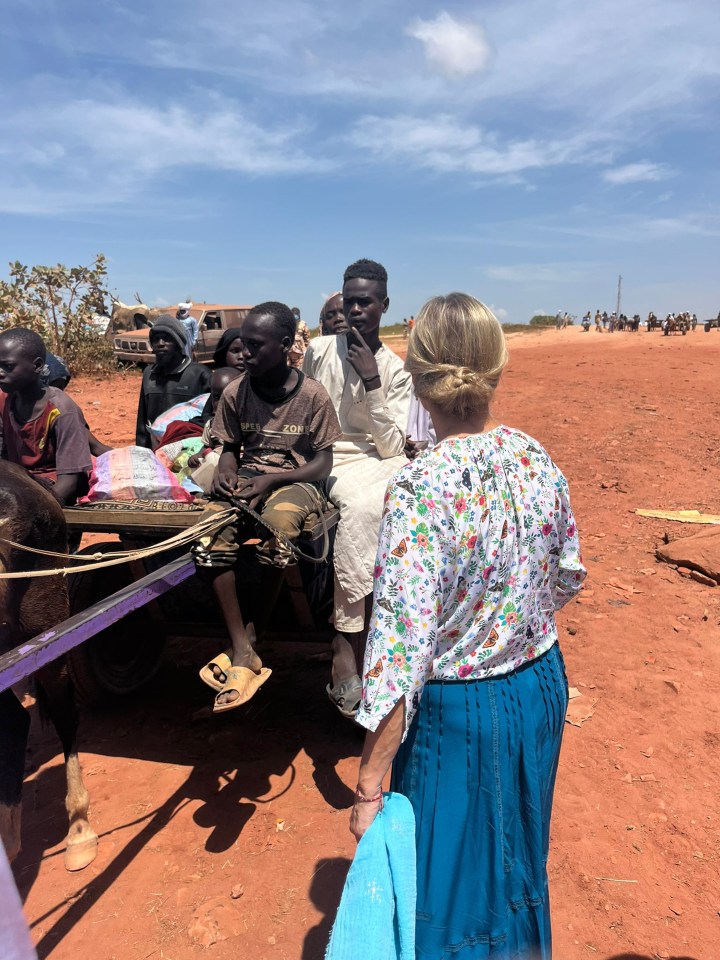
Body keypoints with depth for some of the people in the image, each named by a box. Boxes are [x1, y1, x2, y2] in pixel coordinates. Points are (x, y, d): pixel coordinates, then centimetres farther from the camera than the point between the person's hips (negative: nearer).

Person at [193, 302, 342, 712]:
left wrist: (271, 480, -19)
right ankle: (243, 652, -21)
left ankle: (259, 629, -12)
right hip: (246, 478, 4)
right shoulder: (235, 393, 2)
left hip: (295, 480, -3)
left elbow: (323, 462, -6)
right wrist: (225, 471, -10)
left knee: (278, 518, -38)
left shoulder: (312, 395, -8)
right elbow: (230, 447, 14)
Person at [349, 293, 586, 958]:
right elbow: (568, 578, 5)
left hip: (457, 710, -6)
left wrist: (369, 785, -18)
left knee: (449, 877, 21)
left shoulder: (419, 490, -28)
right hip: (541, 687, 6)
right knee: (516, 858, 31)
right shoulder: (537, 460, -10)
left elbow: (401, 649, -28)